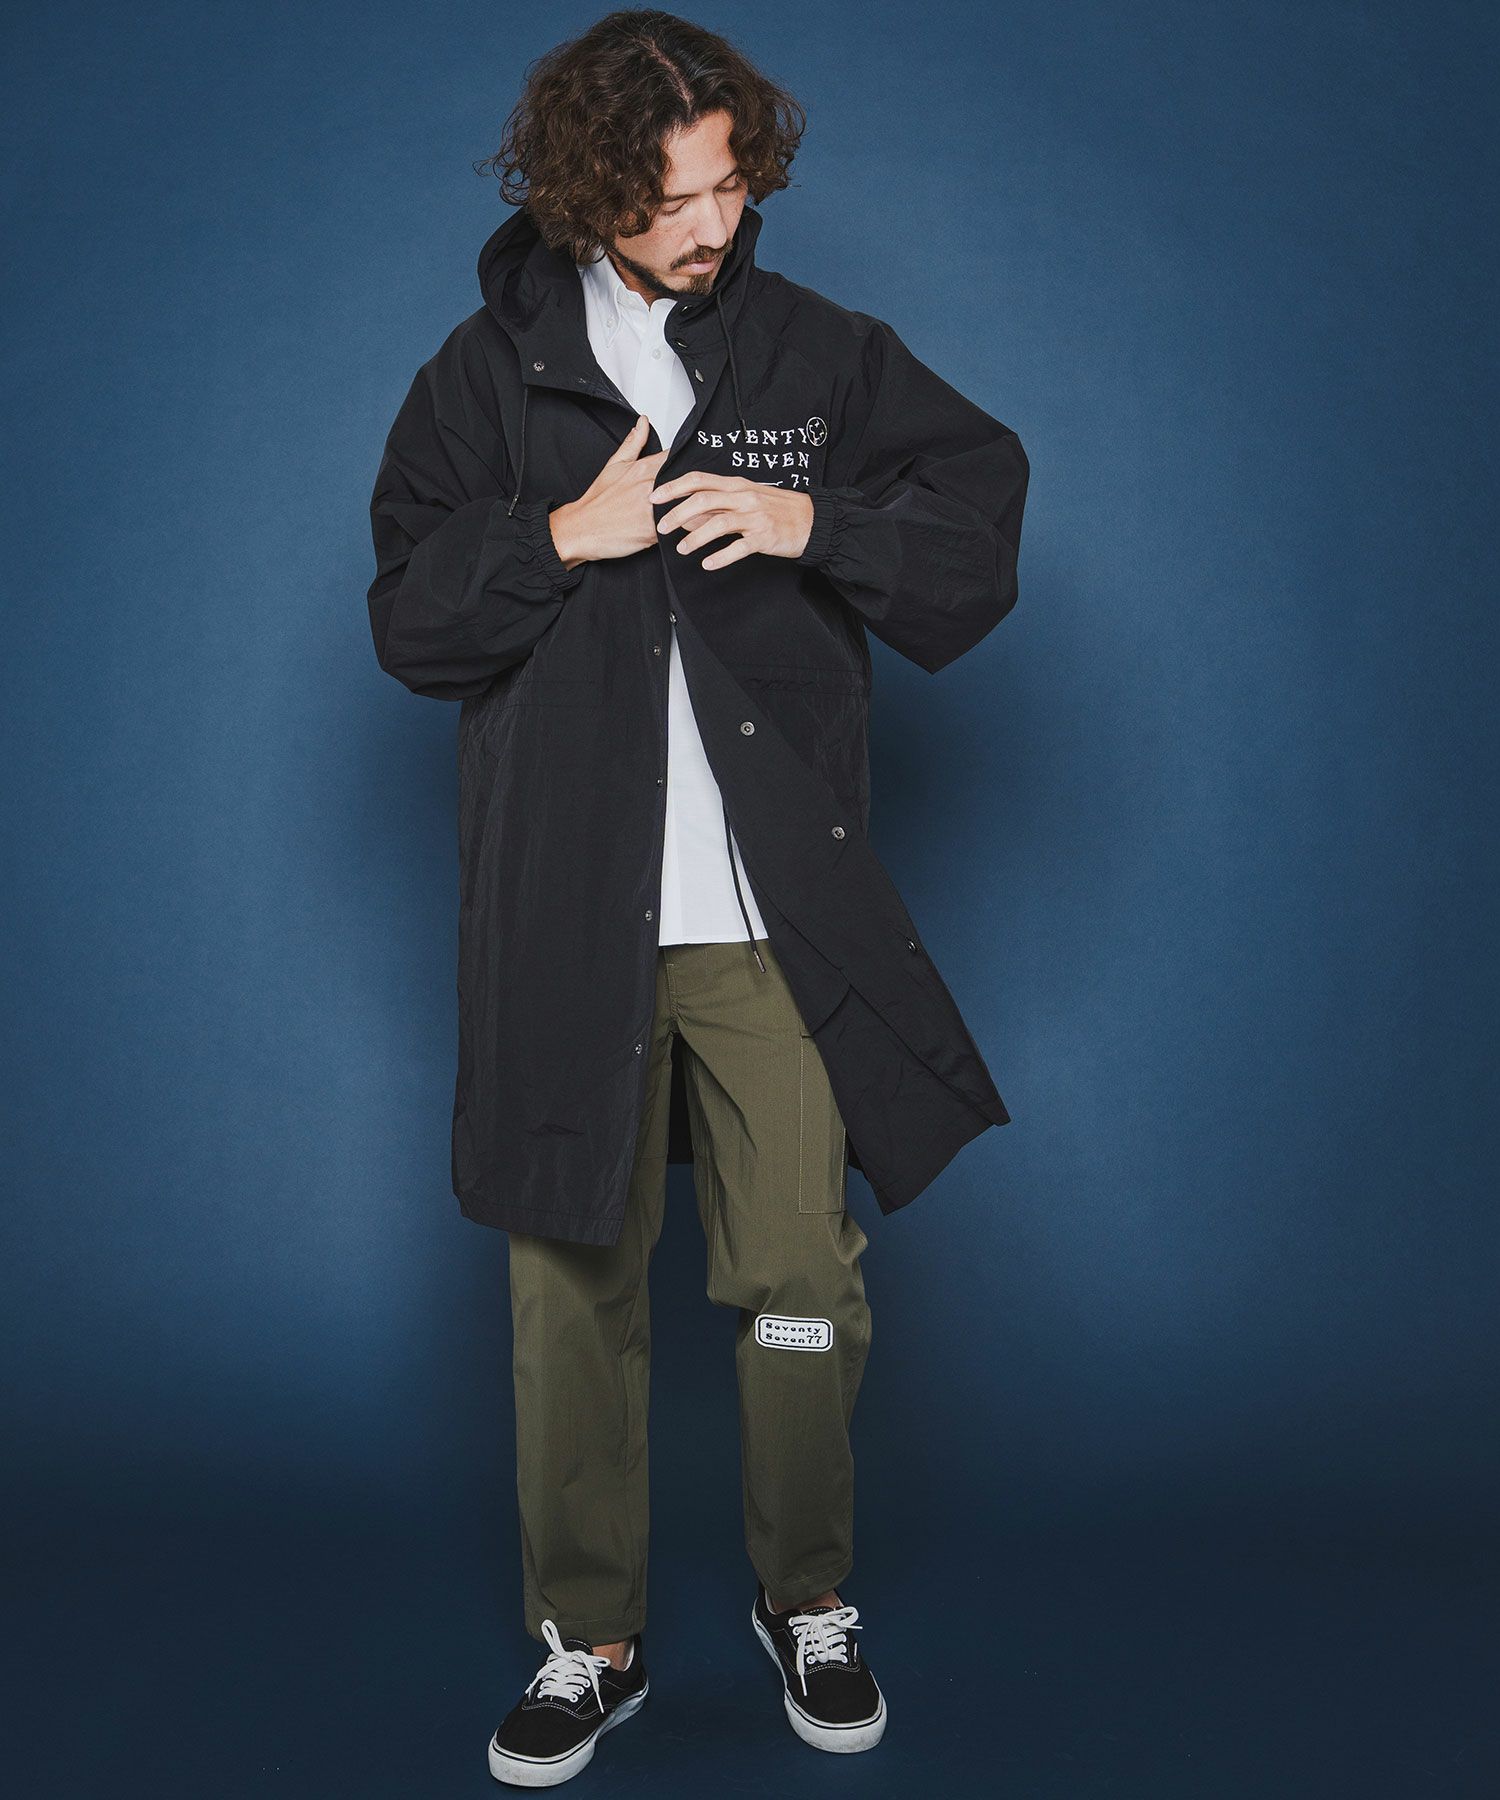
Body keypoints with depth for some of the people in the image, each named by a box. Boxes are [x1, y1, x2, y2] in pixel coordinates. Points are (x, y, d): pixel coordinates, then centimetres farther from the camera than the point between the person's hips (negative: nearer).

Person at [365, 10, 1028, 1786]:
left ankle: (809, 1601, 29)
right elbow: (407, 621, 4)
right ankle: (588, 1641, 26)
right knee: (572, 1284, 6)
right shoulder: (489, 371, 7)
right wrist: (557, 537, -12)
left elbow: (979, 540, 5)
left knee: (803, 1275, 5)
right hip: (565, 912, 1)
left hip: (775, 910, 0)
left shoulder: (825, 354, 7)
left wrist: (820, 523, -12)